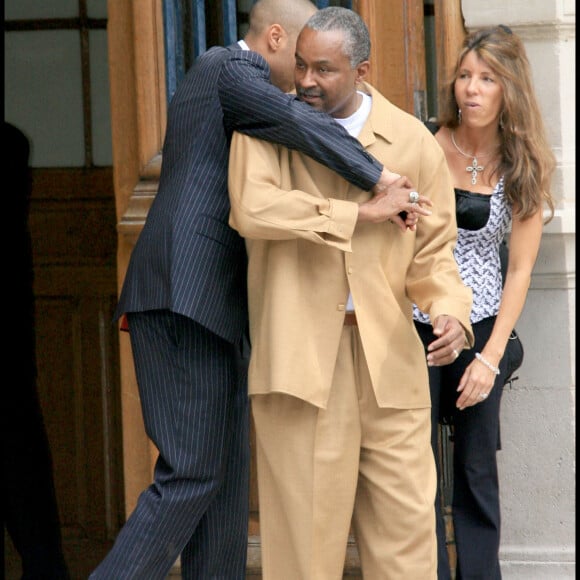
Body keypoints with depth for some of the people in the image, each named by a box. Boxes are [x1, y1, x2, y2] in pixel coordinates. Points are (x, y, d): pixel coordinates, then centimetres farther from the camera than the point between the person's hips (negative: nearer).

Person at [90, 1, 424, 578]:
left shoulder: (206, 76, 25)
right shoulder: (231, 69, -4)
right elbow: (294, 120, -25)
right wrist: (379, 178, -24)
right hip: (189, 298, -10)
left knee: (225, 471, 8)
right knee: (191, 474, -12)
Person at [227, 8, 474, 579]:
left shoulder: (412, 141, 7)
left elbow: (433, 252, 10)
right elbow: (252, 208, -16)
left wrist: (450, 310, -11)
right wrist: (357, 214, -12)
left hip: (387, 354, 2)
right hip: (299, 353, -2)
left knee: (405, 518, 0)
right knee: (304, 517, -2)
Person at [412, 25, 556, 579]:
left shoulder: (524, 166, -1)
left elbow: (519, 269, 0)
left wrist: (491, 357, -6)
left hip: (481, 326, 1)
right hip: (413, 320, -1)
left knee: (476, 467, 4)